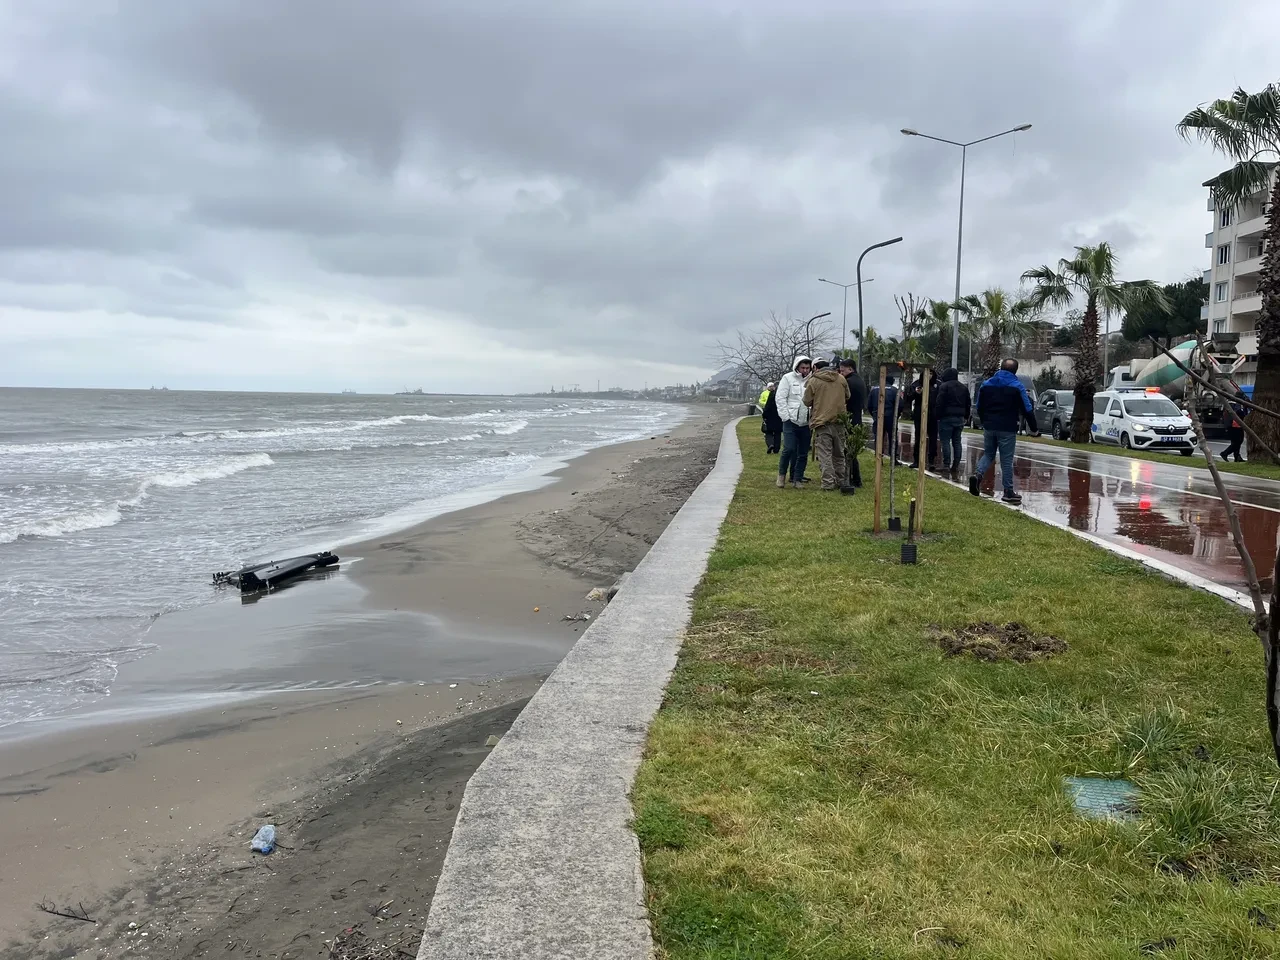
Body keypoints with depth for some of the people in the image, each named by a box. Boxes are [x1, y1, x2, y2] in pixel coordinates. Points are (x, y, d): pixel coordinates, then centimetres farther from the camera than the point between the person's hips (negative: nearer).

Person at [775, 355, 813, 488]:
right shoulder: (788, 378, -1)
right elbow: (781, 398, -4)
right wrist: (786, 417, -8)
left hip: (806, 423, 3)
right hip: (791, 422, -3)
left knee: (803, 453, 6)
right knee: (789, 449, -11)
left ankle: (797, 479, 15)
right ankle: (782, 473, 11)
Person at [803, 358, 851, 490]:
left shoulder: (813, 381, -8)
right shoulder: (841, 379, 5)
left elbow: (807, 402, -2)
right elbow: (847, 398, 15)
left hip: (822, 422, -5)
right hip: (839, 421, 5)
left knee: (825, 455, -3)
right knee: (839, 454, 15)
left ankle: (828, 483, -9)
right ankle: (840, 481, 21)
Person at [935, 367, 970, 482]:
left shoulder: (944, 386, -8)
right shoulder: (964, 388, 14)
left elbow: (940, 403, -13)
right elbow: (968, 404, 17)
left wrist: (938, 416, -9)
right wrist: (966, 417, 21)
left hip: (947, 418, -6)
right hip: (960, 418, 6)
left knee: (945, 441, -4)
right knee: (957, 442, 8)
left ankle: (946, 465, -9)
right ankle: (956, 466, 8)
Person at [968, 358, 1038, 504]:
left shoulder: (986, 384, 8)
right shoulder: (1017, 386, -6)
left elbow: (979, 407, 13)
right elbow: (1027, 410, -6)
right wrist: (1034, 429, 2)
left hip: (989, 427, 4)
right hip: (1007, 429, -4)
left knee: (988, 454, 16)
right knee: (1007, 460, 2)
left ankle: (978, 475, -12)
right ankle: (1008, 492, 6)